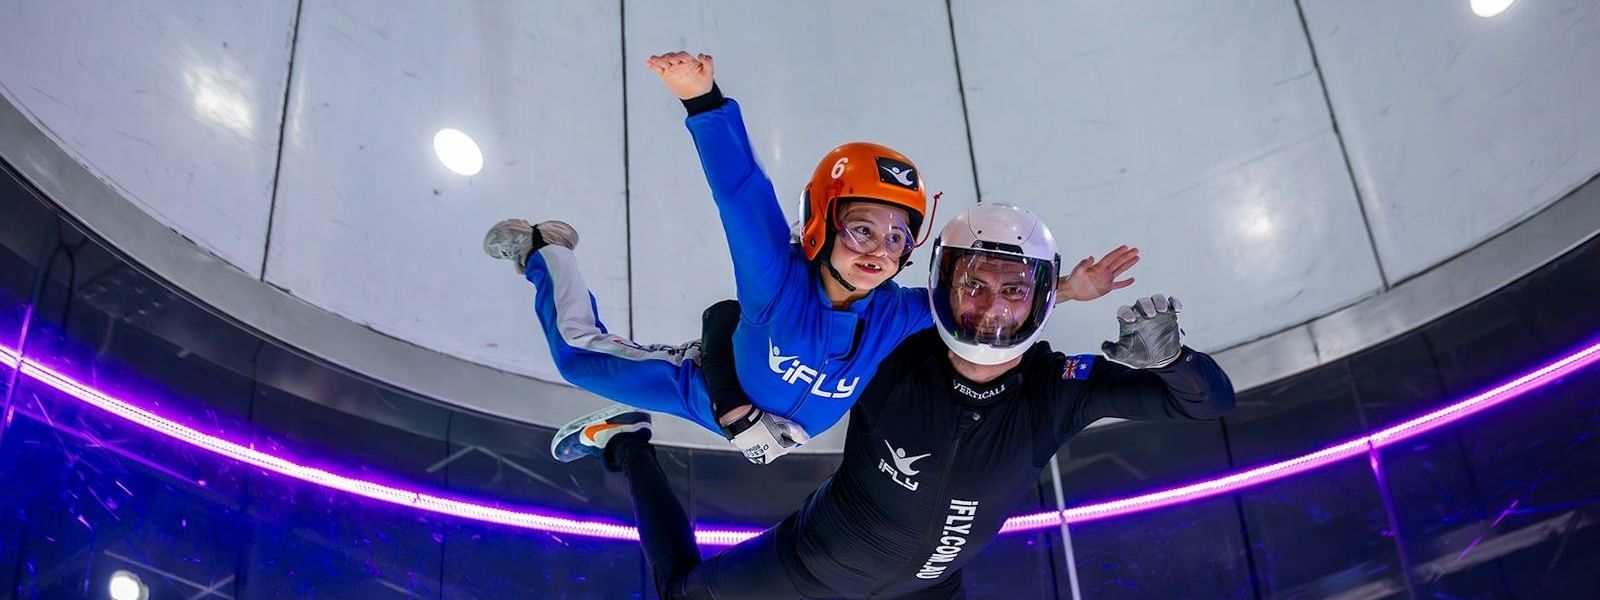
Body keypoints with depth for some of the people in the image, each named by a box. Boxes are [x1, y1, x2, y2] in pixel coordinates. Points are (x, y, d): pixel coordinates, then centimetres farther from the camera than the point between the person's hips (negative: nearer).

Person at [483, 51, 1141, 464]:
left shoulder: (897, 317, -29)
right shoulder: (777, 278, -41)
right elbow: (741, 191, -53)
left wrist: (1064, 289, -31)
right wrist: (703, 98, -66)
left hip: (789, 427, 4)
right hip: (707, 387, -4)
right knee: (581, 352, 7)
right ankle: (545, 252, 37)